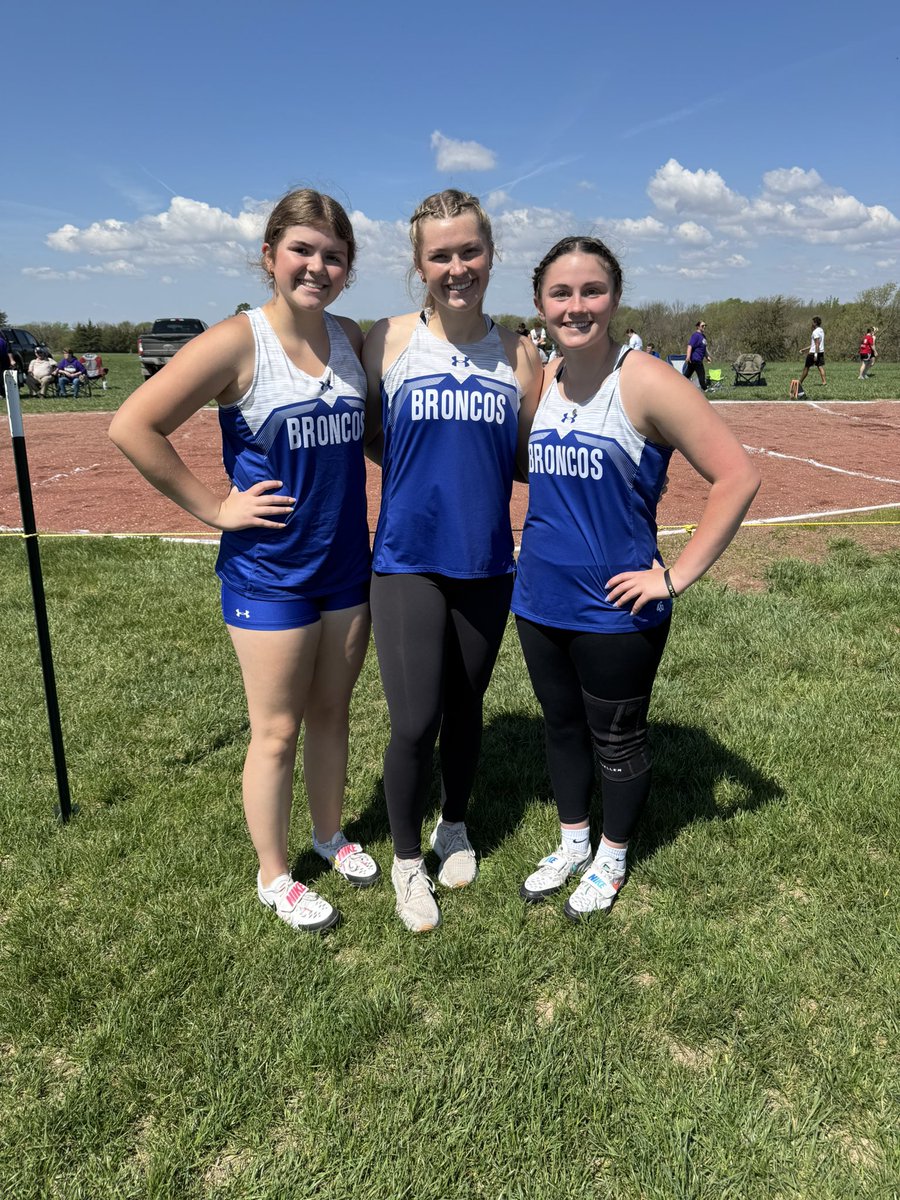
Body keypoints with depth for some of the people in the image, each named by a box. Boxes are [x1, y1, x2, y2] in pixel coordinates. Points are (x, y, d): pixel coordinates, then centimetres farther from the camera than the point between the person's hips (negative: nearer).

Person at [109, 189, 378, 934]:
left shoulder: (353, 340, 3)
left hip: (345, 564, 5)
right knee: (278, 732, 7)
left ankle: (330, 835, 41)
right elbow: (133, 427, -17)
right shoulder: (238, 343, -15)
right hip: (269, 572, -5)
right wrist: (213, 509, -15)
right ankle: (274, 877, 28)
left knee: (332, 711, 19)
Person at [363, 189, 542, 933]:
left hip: (486, 564, 3)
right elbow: (369, 434, 7)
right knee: (415, 723, -3)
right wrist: (423, 469, -3)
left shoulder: (520, 356, 3)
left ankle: (455, 827, 42)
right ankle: (408, 858, 24)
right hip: (407, 561, -2)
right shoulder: (389, 341, -3)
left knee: (465, 709, 16)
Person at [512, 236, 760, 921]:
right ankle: (573, 844, 43)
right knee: (561, 726, 20)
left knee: (616, 739, 13)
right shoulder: (541, 382, 3)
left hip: (615, 611, -5)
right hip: (540, 601, 6)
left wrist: (678, 576, -17)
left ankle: (612, 858, 37)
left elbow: (738, 477, -18)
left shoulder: (645, 382, -16)